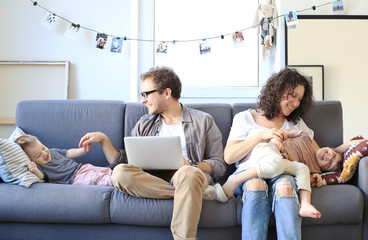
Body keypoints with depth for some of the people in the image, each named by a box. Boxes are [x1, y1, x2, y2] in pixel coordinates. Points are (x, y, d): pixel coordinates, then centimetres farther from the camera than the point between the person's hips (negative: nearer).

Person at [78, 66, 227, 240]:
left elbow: (219, 165, 6)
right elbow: (123, 161, 20)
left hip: (191, 175, -3)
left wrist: (190, 165, -10)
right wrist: (104, 139, 9)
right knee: (120, 172, -28)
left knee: (187, 173, -38)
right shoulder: (145, 124, 23)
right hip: (153, 178, 3)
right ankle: (191, 194, -25)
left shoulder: (203, 121, 13)